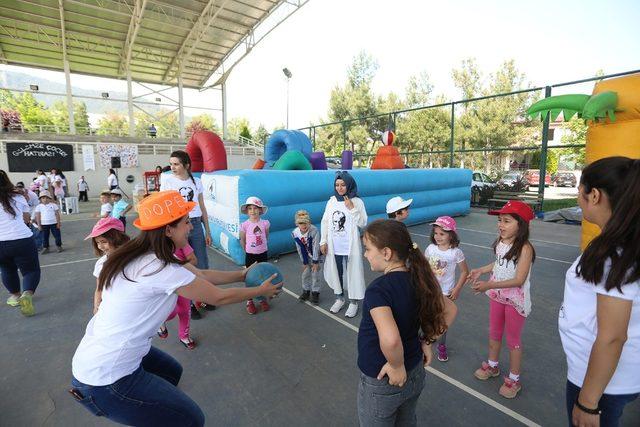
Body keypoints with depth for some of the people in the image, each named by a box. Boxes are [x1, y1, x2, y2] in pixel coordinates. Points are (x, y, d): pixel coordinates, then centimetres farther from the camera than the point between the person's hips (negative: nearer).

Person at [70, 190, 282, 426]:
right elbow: (219, 297, -15)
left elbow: (201, 274, 8)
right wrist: (261, 291, -1)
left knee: (172, 371, 29)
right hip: (105, 382, -9)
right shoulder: (162, 270, -27)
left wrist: (242, 274, 15)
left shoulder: (142, 256, 0)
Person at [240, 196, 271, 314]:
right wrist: (248, 251, 8)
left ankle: (262, 299, 31)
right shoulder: (244, 225, -12)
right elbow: (242, 241, 1)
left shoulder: (265, 223, -8)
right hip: (250, 255, -2)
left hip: (263, 254, 2)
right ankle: (249, 301, 22)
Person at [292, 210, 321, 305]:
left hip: (315, 255, -4)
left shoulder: (314, 231, -33)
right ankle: (306, 291, 30)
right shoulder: (295, 233, -19)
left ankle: (315, 293, 15)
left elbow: (315, 247, -26)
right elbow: (299, 248, -9)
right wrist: (304, 262, -4)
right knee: (305, 274, 11)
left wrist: (315, 262, -20)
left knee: (315, 274, 0)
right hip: (306, 255, 4)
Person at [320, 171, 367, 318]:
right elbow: (325, 222, 4)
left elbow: (363, 223, -11)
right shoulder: (332, 201, 2)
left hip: (350, 245, -4)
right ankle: (339, 298, 35)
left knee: (353, 272, 7)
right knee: (336, 272, 16)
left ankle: (353, 302, 23)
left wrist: (352, 209, -21)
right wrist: (323, 241, 2)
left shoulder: (357, 202, -7)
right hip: (334, 245, 4)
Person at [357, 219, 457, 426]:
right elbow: (449, 310, 4)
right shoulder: (418, 280, -9)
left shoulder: (377, 289, -31)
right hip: (416, 373, 6)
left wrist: (397, 366, -26)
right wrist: (426, 341, 3)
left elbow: (390, 339, -44)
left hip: (382, 382, -6)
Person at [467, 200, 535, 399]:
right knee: (494, 333, 23)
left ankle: (514, 379, 34)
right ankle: (492, 366, 46)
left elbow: (519, 280, -28)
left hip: (515, 300, -6)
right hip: (497, 296, 6)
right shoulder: (500, 243, -6)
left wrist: (489, 285, -37)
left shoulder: (524, 248, -26)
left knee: (513, 339, 13)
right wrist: (481, 270, 2)